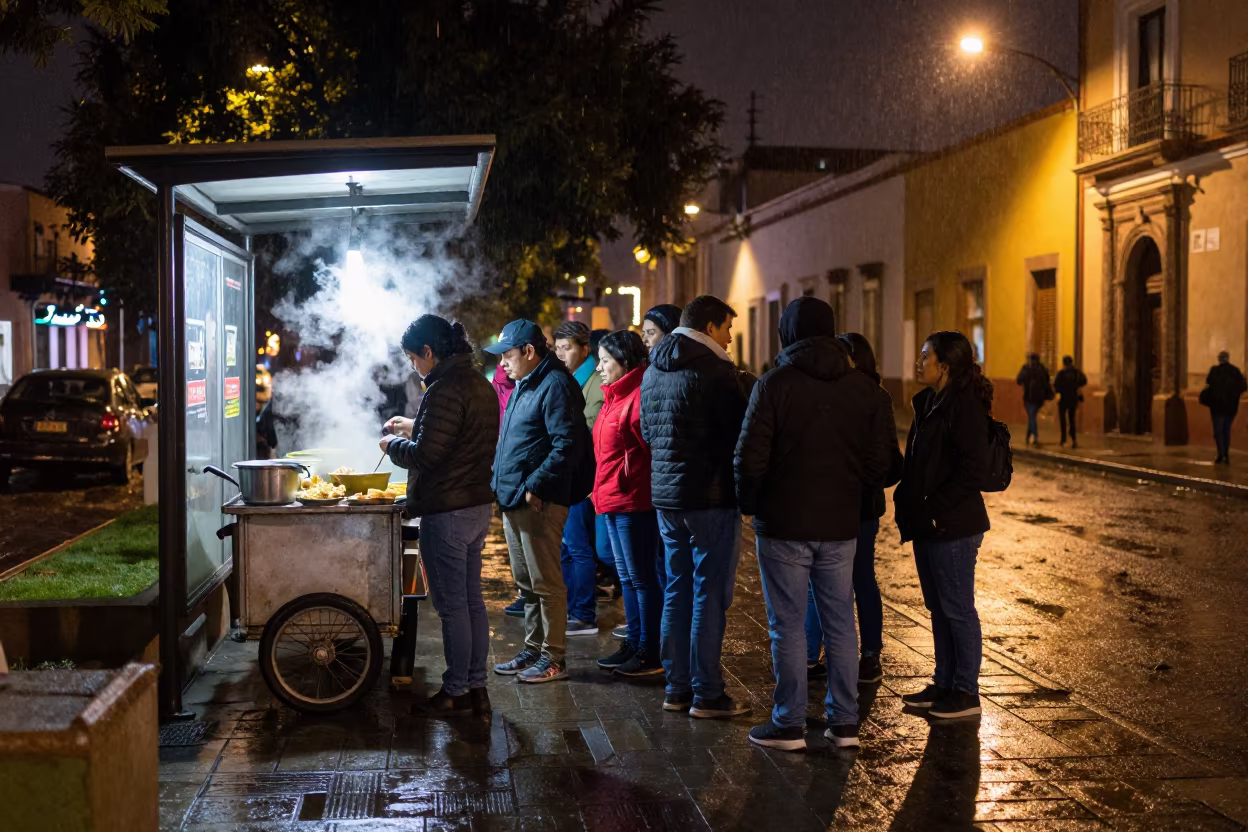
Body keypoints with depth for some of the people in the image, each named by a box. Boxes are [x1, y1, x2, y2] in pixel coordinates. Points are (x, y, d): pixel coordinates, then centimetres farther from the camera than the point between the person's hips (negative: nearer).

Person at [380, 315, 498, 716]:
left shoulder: (445, 390, -18)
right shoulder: (480, 384, 11)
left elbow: (425, 455, -21)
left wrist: (393, 445, -2)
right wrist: (415, 427, 22)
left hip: (446, 512, -9)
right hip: (478, 505, 9)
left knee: (452, 606, -1)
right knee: (472, 600, 14)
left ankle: (456, 693, 8)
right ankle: (476, 687, 21)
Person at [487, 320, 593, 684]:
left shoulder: (555, 385, -14)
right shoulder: (524, 386, 18)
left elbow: (567, 445, -23)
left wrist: (536, 486, -22)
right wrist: (501, 481, 15)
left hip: (538, 503, -10)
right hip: (514, 501, 10)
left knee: (546, 584, -3)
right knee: (527, 584, 16)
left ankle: (554, 659, 4)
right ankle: (534, 650, 26)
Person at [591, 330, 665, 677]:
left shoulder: (639, 397, -17)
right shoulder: (615, 395, 15)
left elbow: (652, 445, -20)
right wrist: (601, 489, 14)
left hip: (633, 502, -10)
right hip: (612, 500, 11)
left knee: (643, 578, -2)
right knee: (628, 578, 17)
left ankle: (650, 653, 5)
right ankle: (633, 645, 26)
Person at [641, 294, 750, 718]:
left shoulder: (653, 370, 12)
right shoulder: (714, 369, -14)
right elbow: (740, 431, -15)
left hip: (665, 493, 8)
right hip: (710, 495, -8)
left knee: (677, 592, 14)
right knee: (710, 596, -1)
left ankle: (677, 687, 20)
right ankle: (707, 695, 3)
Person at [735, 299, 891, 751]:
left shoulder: (774, 383, -10)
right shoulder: (864, 388, 3)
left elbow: (750, 458, -12)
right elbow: (879, 461, 3)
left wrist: (751, 505, 5)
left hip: (783, 525, -4)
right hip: (840, 526, 4)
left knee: (788, 626, 3)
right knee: (840, 623, 11)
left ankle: (789, 724, 8)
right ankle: (844, 721, 16)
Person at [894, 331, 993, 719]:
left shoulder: (965, 406, -16)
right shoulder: (929, 403, 13)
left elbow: (974, 468, -21)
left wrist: (937, 509, -20)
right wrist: (906, 502, 8)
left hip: (952, 527, -9)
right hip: (928, 526, 9)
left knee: (957, 609, 0)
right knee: (938, 608, 15)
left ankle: (966, 692, 10)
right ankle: (944, 683, 25)